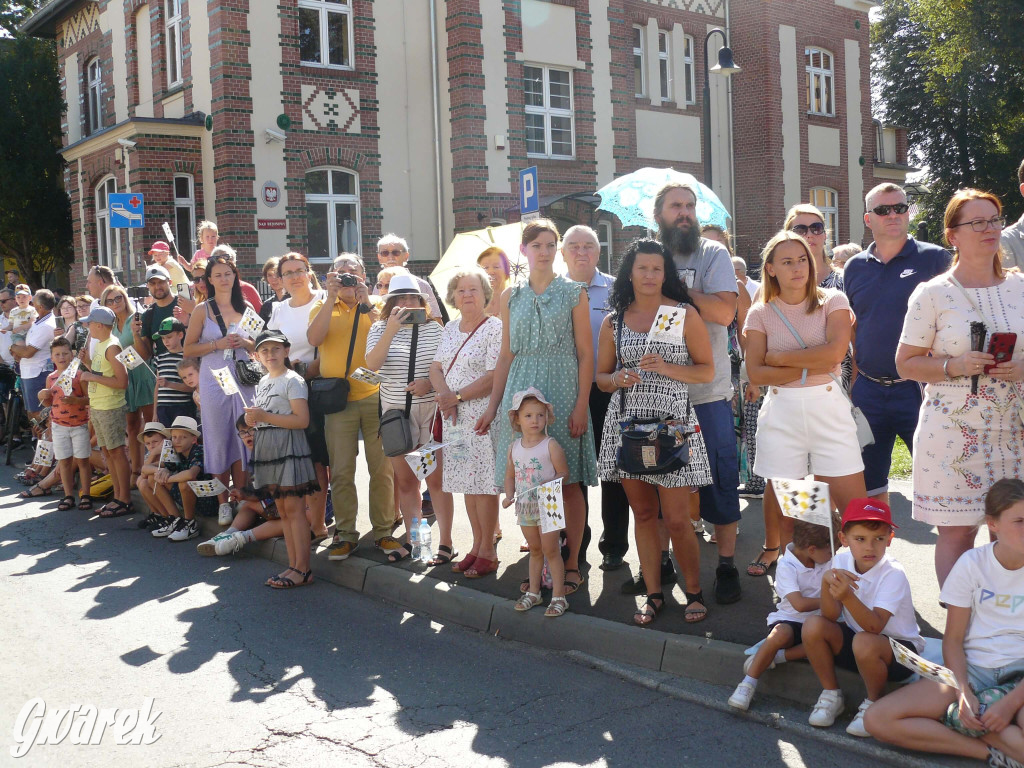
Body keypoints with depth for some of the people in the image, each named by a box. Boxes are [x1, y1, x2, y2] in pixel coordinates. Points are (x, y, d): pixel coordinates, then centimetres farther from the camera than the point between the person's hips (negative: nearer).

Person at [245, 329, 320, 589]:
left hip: (289, 448, -8)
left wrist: (265, 417, -19)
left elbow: (302, 420, -17)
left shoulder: (293, 381, -9)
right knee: (282, 510, 9)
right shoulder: (262, 383, 17)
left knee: (294, 508, -8)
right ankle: (293, 565, 14)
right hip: (268, 449, 8)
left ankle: (303, 569, -6)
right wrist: (252, 420, 8)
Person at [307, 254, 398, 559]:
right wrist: (331, 297, -13)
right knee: (341, 471, 4)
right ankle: (345, 533, 14)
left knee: (382, 467, 3)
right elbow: (314, 338, -11)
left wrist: (365, 303, -15)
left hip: (374, 397, 0)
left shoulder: (375, 306, 8)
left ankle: (383, 531, 14)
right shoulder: (323, 307, 10)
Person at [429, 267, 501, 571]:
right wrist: (444, 394, -8)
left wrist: (457, 396, -14)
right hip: (454, 417, 7)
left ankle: (487, 549, 5)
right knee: (468, 482, 11)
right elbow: (436, 367, 12)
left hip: (482, 414, -7)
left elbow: (493, 377, -16)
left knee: (483, 482, -4)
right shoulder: (450, 329, 15)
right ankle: (477, 544, 21)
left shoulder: (495, 328, -8)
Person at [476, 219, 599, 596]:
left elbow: (585, 353, -1)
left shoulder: (573, 292, 3)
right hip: (521, 392, 3)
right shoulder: (511, 296, 12)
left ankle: (571, 564, 8)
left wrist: (581, 405, -10)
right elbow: (506, 355, 14)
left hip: (562, 391, -3)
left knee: (568, 482, -1)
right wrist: (493, 405, 9)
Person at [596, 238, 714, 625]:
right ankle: (653, 594, 19)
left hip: (672, 420, -3)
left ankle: (694, 591, 15)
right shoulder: (613, 321, 10)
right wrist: (617, 379, -8)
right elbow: (600, 376, 14)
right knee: (643, 513, 8)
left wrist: (665, 367, -14)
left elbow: (707, 370, 1)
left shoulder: (685, 313, 2)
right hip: (628, 422, 3)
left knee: (676, 518, -4)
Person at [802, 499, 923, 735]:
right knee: (813, 626, -19)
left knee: (864, 642, -36)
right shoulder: (841, 561, -7)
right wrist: (827, 581, -31)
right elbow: (831, 617, -13)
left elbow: (875, 626, -33)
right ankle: (831, 695, 1)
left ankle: (874, 703, -6)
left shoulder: (893, 574, -22)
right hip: (855, 637, 5)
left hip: (898, 648, -5)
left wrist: (847, 596, -48)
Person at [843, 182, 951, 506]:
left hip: (917, 389, -4)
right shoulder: (855, 267, 9)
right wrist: (855, 382, 11)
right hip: (868, 391, 4)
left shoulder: (934, 259, -3)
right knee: (870, 483, 12)